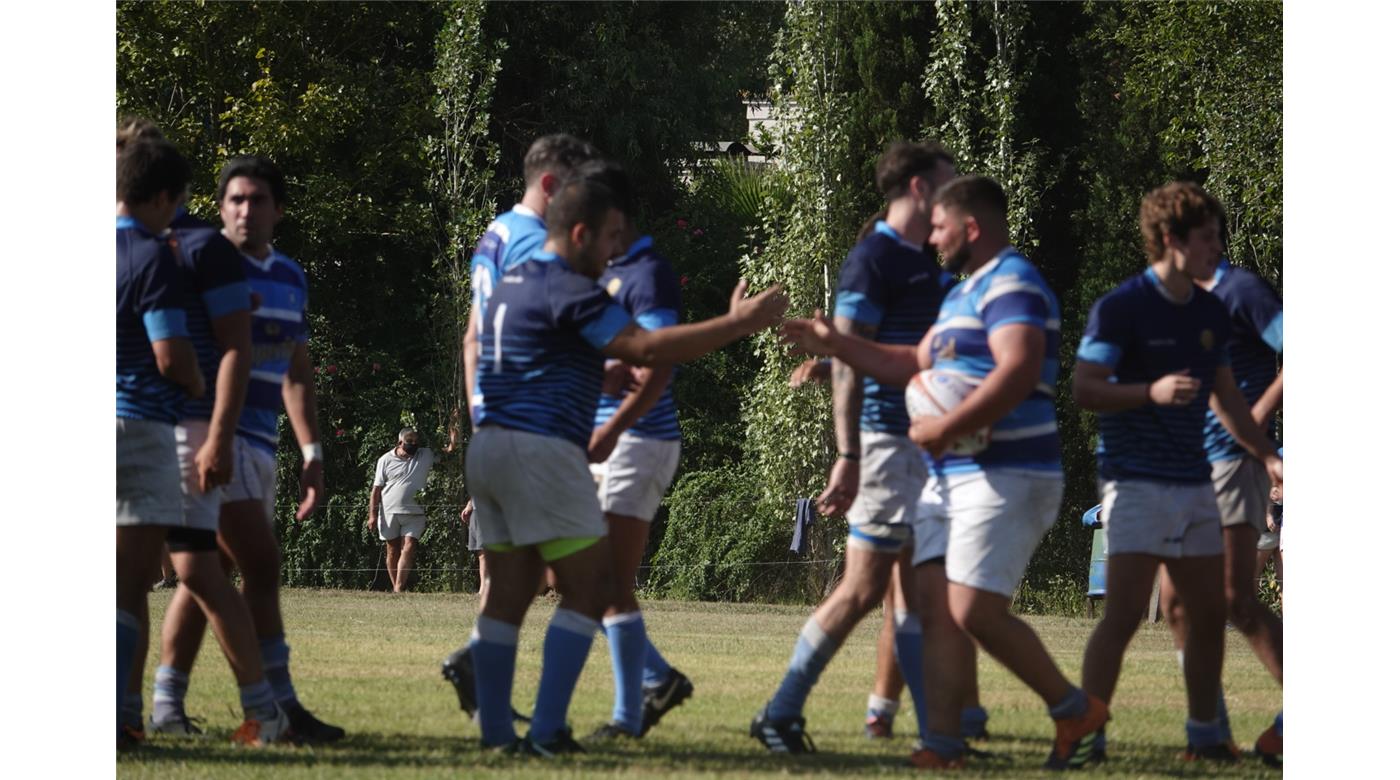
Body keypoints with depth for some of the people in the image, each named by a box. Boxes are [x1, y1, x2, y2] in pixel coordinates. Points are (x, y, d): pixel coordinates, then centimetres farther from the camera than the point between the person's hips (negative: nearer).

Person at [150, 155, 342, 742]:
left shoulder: (290, 277, 14)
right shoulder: (202, 255, -8)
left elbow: (296, 370, 20)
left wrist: (311, 451, 15)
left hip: (259, 444, 7)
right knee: (261, 567, -13)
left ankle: (167, 705, 12)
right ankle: (280, 706, -13)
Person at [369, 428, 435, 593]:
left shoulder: (426, 455, 8)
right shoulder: (386, 460, 4)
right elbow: (376, 489, 3)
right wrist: (373, 514, -3)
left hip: (414, 513, 0)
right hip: (389, 512, 0)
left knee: (408, 549, -14)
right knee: (392, 551, 6)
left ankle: (399, 589, -19)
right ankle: (395, 587, 15)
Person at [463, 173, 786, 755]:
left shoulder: (513, 284, 17)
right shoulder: (568, 290, -11)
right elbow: (647, 348, -18)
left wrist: (613, 376, 38)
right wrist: (739, 323, -15)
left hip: (490, 444, 9)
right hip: (541, 450, -9)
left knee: (507, 595, 9)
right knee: (590, 590, -4)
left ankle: (495, 730, 5)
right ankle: (546, 731, -10)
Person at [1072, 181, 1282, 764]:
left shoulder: (1211, 314, 12)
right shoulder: (1120, 309, -9)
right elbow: (1084, 389, -14)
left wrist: (1267, 455, 17)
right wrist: (1153, 391, -27)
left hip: (1195, 482, 7)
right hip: (1137, 481, -7)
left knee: (1208, 614, 9)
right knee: (1125, 612, -14)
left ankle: (1203, 733, 20)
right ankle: (1086, 734, -12)